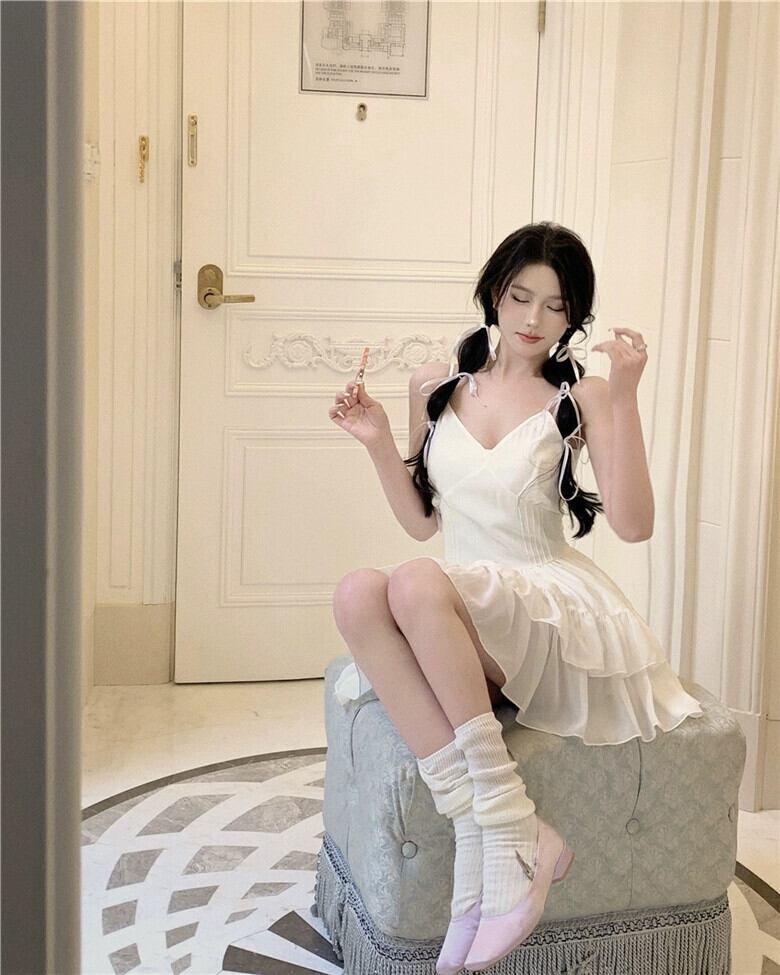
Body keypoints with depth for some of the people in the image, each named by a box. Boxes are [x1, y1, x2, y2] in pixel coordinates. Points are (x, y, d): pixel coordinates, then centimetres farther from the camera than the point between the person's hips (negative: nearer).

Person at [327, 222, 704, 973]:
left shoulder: (580, 396, 2)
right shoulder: (436, 386, 11)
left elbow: (633, 525, -9)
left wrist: (623, 398, -15)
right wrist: (378, 442, 3)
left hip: (551, 605, -4)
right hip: (457, 615, 4)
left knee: (419, 582, -35)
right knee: (358, 592, -31)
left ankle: (503, 835, -25)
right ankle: (500, 832, -34)